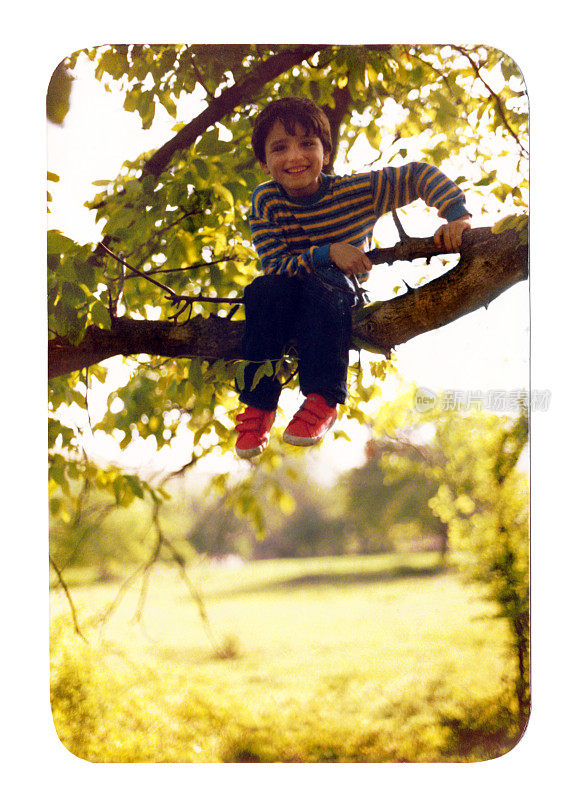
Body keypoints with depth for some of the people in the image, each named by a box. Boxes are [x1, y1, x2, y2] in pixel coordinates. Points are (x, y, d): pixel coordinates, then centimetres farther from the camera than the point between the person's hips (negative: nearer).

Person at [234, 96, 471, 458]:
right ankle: (259, 404, -26)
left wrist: (457, 216, -26)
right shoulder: (266, 200, -10)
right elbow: (275, 266, -19)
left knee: (320, 287, -35)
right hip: (286, 301, 1)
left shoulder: (354, 191, -11)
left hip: (342, 293, -1)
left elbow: (419, 175, -11)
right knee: (265, 289, -33)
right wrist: (328, 254, -32)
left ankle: (324, 400, -28)